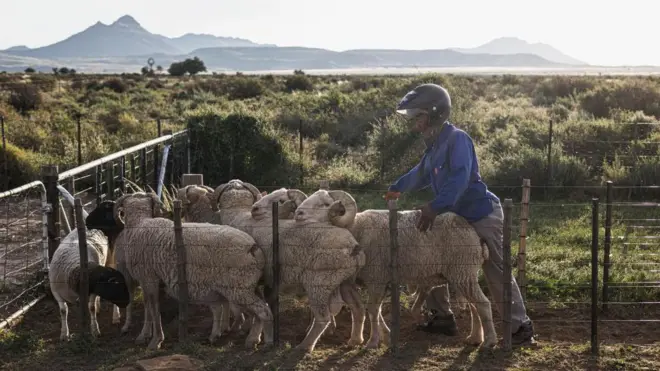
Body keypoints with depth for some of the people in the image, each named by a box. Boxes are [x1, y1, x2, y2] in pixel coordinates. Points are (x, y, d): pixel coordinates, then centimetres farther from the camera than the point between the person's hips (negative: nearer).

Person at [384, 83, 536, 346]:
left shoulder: (457, 139, -18)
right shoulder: (436, 143, 10)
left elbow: (460, 178, -32)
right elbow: (422, 173, 29)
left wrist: (436, 207, -40)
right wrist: (397, 188, 42)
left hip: (482, 216, -10)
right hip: (457, 217, 10)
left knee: (496, 273, -7)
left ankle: (521, 327, 2)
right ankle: (441, 317, 23)